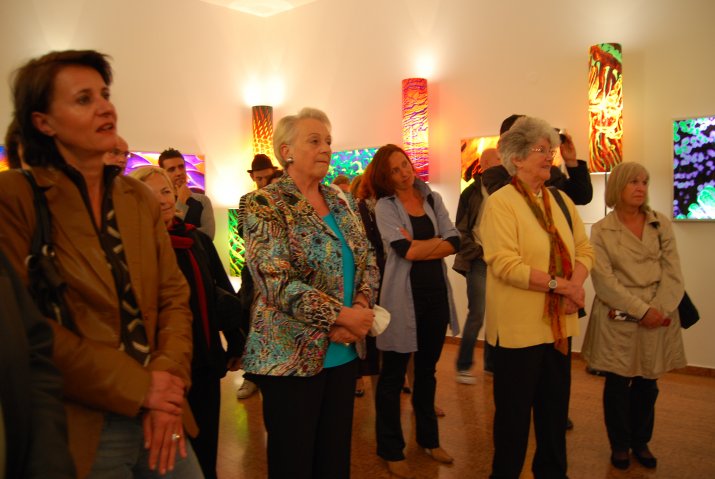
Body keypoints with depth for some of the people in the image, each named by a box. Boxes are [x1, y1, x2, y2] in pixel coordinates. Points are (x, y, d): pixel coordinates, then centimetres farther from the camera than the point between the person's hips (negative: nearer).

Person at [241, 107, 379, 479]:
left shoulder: (339, 203, 11)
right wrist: (340, 315, -21)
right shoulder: (266, 205, -10)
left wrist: (361, 306, -8)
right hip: (292, 355, -6)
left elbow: (367, 261, 11)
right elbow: (276, 279, -21)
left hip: (344, 352, 6)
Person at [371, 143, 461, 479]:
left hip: (437, 293, 5)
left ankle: (428, 438, 36)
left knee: (427, 371, 18)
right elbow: (405, 251, -19)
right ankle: (391, 450, 21)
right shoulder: (385, 206, -5)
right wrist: (436, 243, -8)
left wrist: (418, 245, -14)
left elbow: (455, 242, -4)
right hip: (403, 295, -4)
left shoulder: (433, 199, 7)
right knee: (393, 376, 6)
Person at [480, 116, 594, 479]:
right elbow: (504, 263, -20)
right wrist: (557, 283, -20)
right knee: (515, 408, 7)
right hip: (519, 324, -6)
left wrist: (576, 283, -12)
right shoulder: (500, 202, -11)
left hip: (560, 322, 7)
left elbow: (584, 249, 7)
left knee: (556, 405, 17)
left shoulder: (561, 200, 11)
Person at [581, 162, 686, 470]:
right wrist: (640, 310, -16)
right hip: (618, 319, -3)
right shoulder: (601, 230, -1)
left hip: (657, 317, 3)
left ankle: (641, 442, 29)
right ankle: (620, 445, 23)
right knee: (617, 384, 6)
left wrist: (658, 310, -13)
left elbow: (672, 272, 1)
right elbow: (604, 279, -9)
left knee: (647, 384, 11)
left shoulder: (661, 224, 7)